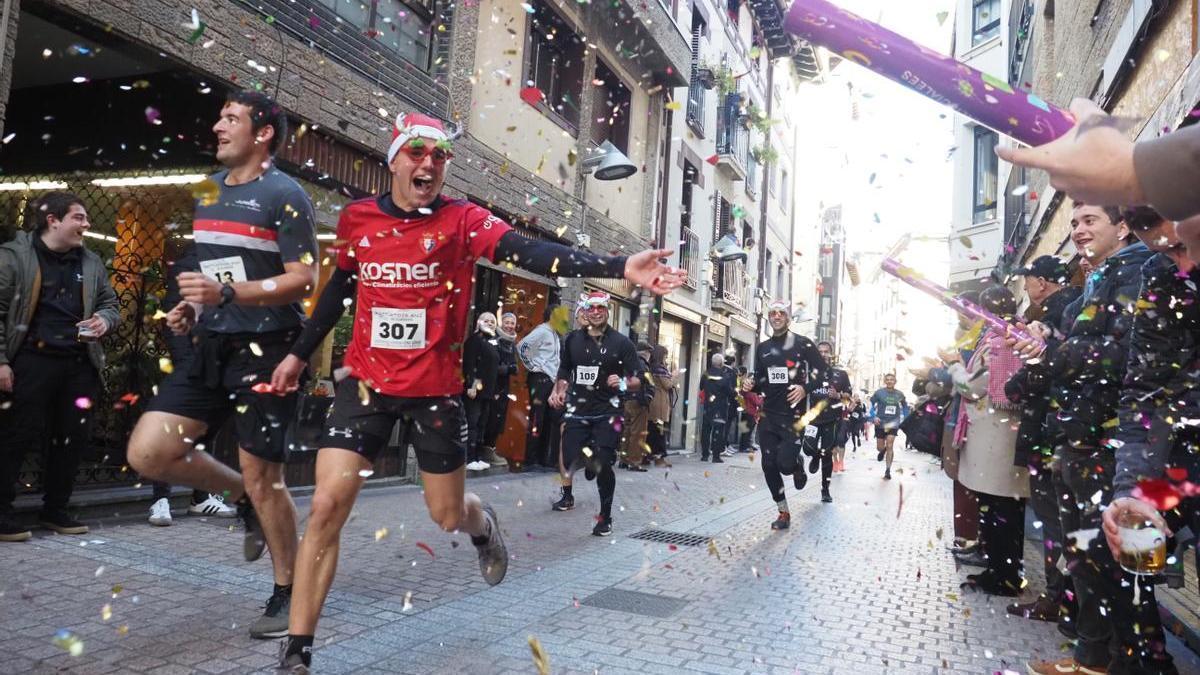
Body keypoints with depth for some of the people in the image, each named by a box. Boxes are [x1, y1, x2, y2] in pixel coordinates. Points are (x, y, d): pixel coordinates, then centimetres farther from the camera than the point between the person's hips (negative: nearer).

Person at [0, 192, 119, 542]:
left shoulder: (90, 262, 13)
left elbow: (109, 303, 22)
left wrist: (104, 319, -2)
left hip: (78, 364, 5)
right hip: (32, 362, -5)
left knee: (72, 437, 9)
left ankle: (55, 510, 24)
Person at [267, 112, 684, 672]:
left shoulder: (463, 221, -9)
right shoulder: (356, 218, 0)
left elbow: (534, 254, -24)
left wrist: (620, 267, -39)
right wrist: (300, 353, 23)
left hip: (435, 388, -1)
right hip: (366, 382, 2)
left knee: (448, 516, 10)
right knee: (327, 507, -7)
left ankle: (482, 525, 50)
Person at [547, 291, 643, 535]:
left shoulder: (621, 343, -1)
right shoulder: (573, 339, 9)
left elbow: (638, 380, -2)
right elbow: (564, 371, 24)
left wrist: (623, 383, -22)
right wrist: (558, 391, 8)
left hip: (608, 412, -3)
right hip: (578, 409, 3)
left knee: (604, 465, -6)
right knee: (569, 460, -10)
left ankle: (605, 517, 13)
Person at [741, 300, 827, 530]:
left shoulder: (803, 344, -2)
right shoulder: (762, 348, 13)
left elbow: (822, 372, -1)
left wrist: (806, 389, -16)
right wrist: (751, 385, -1)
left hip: (794, 414, -5)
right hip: (768, 414, 5)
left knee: (785, 463, -17)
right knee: (769, 465, 3)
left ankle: (798, 468, 23)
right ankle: (784, 514, 18)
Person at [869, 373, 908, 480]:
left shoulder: (900, 394, -2)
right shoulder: (879, 392, -8)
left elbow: (905, 407, 15)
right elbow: (871, 404, 2)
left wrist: (903, 419, 10)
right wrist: (874, 417, -9)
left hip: (893, 424, 0)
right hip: (880, 423, 0)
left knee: (889, 447, -11)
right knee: (880, 448, 9)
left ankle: (887, 471, -3)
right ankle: (883, 451, 49)